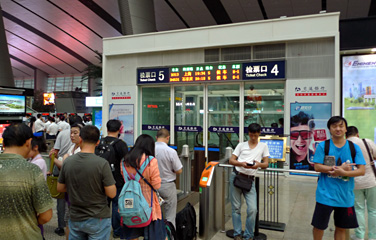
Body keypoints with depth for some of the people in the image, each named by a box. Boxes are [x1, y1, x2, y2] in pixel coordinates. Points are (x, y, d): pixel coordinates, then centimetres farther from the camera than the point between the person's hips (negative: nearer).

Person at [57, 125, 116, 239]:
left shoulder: (67, 162, -7)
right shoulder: (102, 163, -20)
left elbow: (60, 188, 5)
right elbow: (112, 194, -17)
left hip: (75, 219, 4)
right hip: (98, 219, -3)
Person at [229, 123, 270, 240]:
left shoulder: (263, 146, 11)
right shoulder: (241, 145, 10)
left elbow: (266, 164, 7)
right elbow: (231, 160, 5)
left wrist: (259, 164, -17)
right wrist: (241, 163, -16)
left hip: (249, 179, 0)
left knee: (252, 209, -9)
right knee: (236, 207, 6)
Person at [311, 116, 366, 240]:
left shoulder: (354, 147, 1)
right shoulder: (323, 146, -4)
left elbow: (361, 170, -5)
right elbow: (317, 167, -10)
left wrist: (343, 172, -20)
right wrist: (339, 168, -16)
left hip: (345, 195, 2)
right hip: (325, 194, -2)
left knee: (341, 228, 15)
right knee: (319, 225, 7)